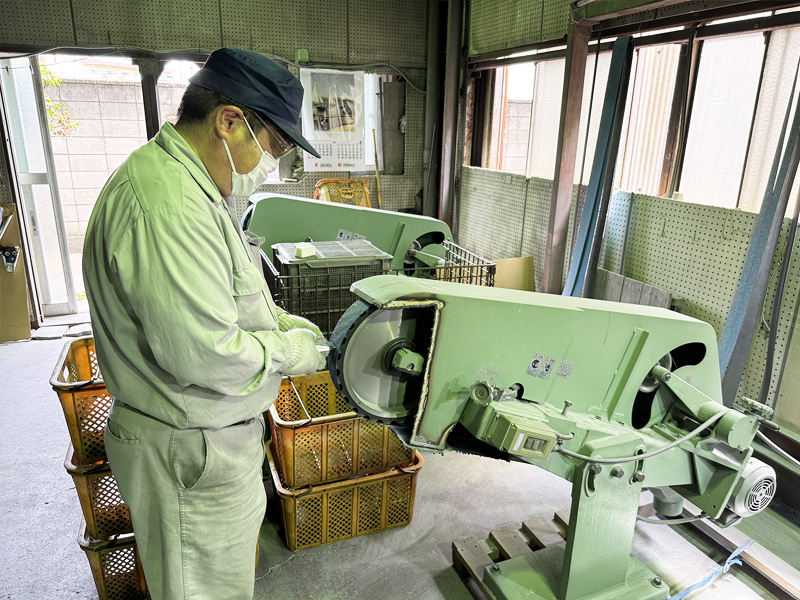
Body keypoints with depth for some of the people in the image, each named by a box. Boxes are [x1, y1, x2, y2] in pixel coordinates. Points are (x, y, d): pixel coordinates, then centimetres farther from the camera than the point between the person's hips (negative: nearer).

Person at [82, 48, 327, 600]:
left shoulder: (190, 185, 7)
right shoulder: (168, 206, -30)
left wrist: (290, 323, 5)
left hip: (213, 434, 10)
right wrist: (292, 352, -16)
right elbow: (206, 355, -33)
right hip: (191, 454, -10)